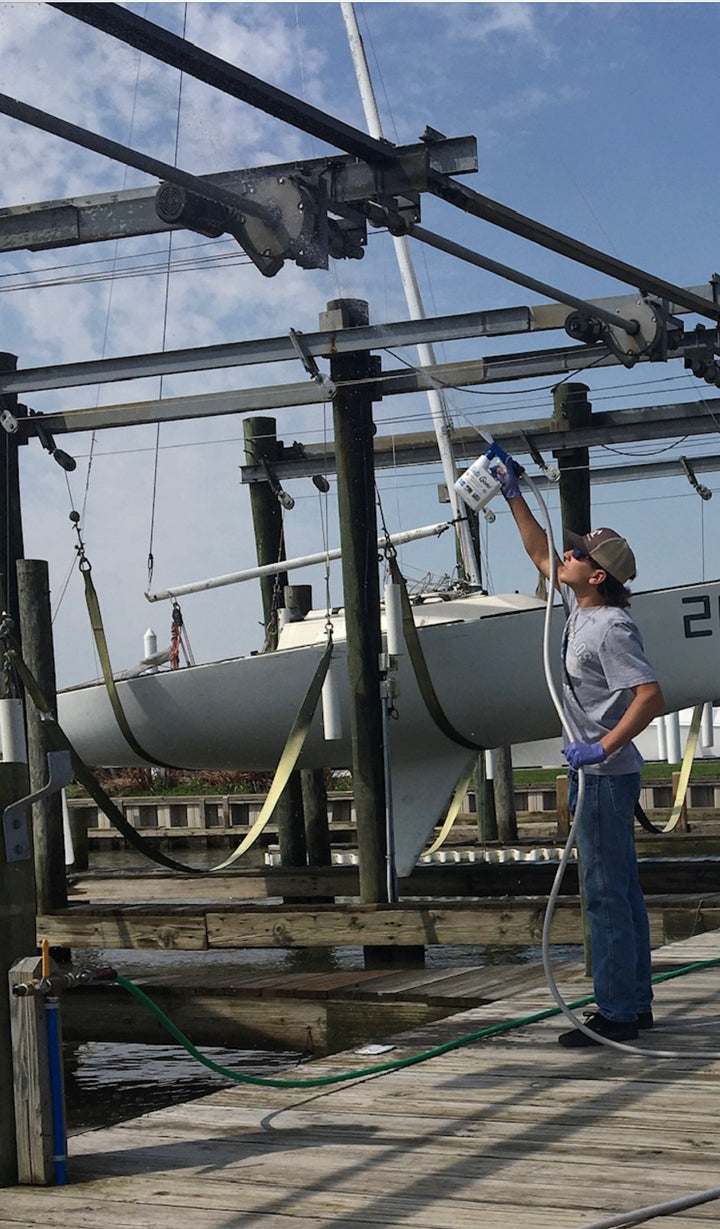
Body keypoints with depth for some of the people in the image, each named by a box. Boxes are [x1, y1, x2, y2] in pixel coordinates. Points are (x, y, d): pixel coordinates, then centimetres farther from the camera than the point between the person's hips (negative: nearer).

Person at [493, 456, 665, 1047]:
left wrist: (602, 748, -27)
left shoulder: (611, 627, -18)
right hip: (596, 774, 10)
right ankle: (636, 1004, 19)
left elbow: (650, 697, -26)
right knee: (622, 892, 13)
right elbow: (541, 555, 26)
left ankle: (615, 1014, -6)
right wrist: (514, 496, 24)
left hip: (606, 775, -10)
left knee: (606, 894, -8)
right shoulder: (580, 608, 11)